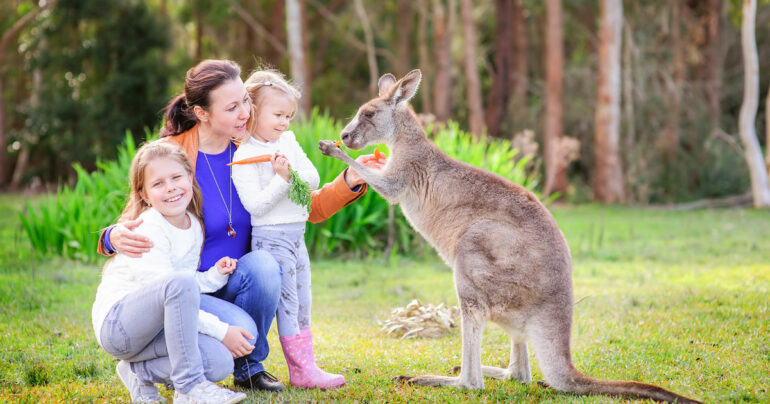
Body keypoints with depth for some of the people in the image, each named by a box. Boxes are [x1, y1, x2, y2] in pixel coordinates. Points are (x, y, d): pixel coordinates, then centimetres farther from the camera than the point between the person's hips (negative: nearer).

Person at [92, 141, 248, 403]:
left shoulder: (194, 226, 8)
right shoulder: (148, 230, -16)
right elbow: (170, 287, -21)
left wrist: (214, 276, -3)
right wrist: (221, 330, -21)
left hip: (155, 325, 8)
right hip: (117, 322, -8)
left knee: (220, 362, -16)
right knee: (180, 283, -36)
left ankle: (139, 372, 7)